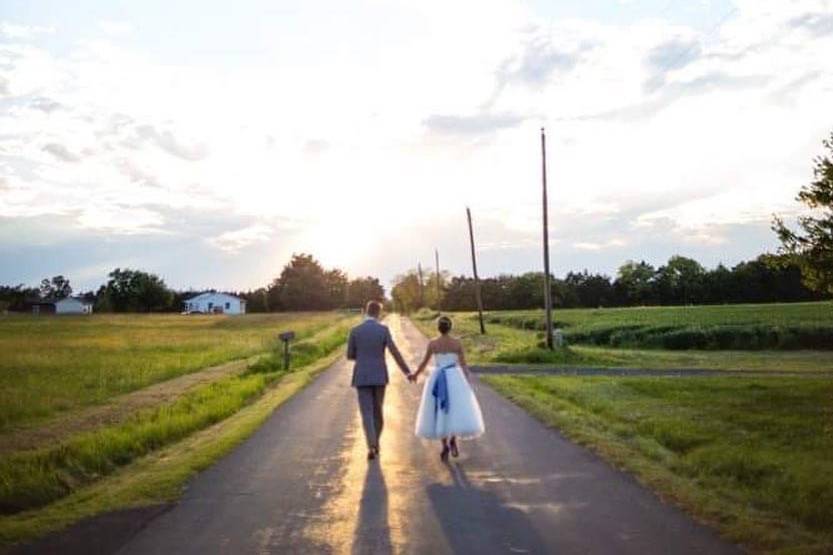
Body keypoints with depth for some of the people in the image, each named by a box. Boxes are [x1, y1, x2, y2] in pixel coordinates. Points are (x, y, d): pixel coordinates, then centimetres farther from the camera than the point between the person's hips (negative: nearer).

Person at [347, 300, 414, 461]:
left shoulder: (355, 331, -2)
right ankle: (375, 443, 26)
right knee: (378, 410, 17)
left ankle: (372, 447, -18)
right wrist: (407, 372, -4)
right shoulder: (383, 329, -4)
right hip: (379, 376, 1)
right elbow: (395, 353, -10)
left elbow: (350, 356, 6)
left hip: (362, 377, -1)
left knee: (366, 413, -2)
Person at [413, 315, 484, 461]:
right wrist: (469, 382, 4)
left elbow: (424, 363, 3)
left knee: (441, 413, 10)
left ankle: (445, 445, 1)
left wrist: (415, 375, 21)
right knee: (458, 410, 9)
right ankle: (453, 439, -12)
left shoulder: (432, 343, -3)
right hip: (454, 379, -1)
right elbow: (463, 365, -3)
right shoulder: (457, 343, -3)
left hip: (438, 380, 1)